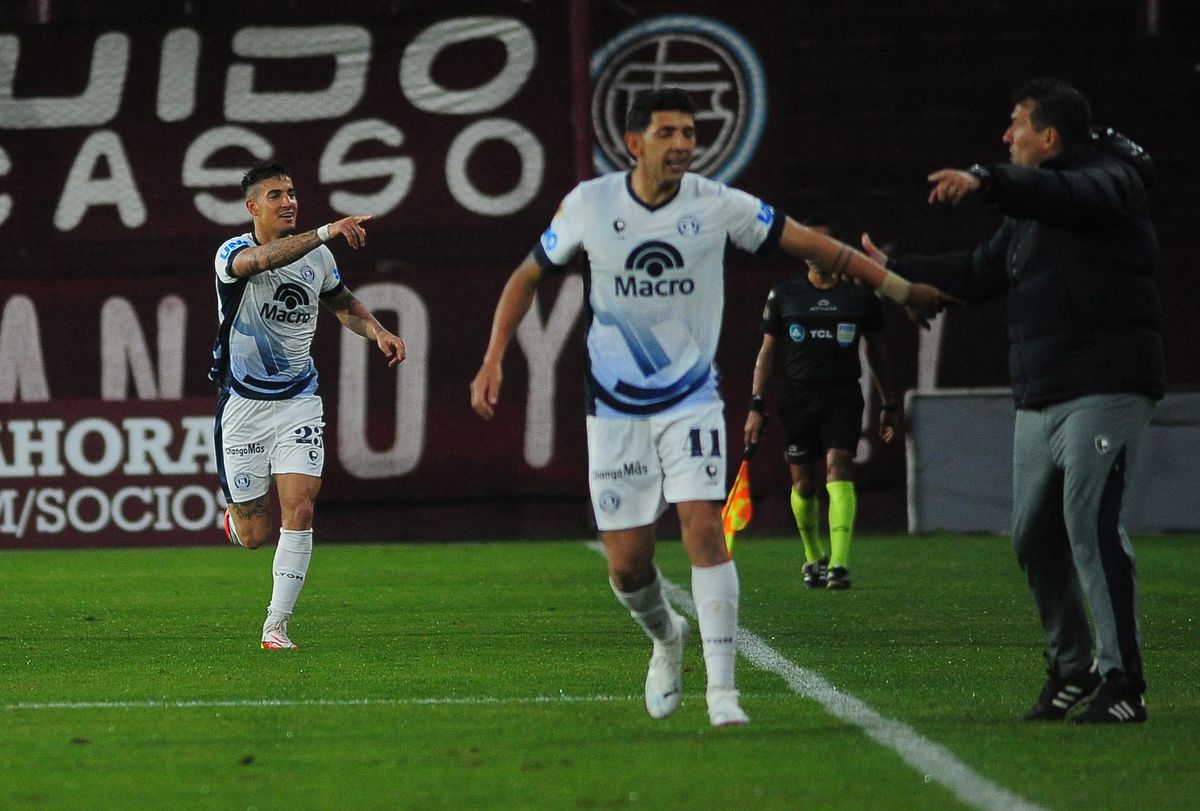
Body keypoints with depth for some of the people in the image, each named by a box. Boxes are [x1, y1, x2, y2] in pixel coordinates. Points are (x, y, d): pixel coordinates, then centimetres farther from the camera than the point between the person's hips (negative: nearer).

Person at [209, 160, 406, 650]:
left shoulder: (318, 256, 2)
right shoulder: (233, 254, -14)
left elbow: (343, 304, 22)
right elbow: (262, 259, -40)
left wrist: (377, 331, 2)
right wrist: (327, 233, -53)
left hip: (299, 400, 3)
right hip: (244, 403, -3)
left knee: (298, 510, -14)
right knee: (254, 536, 2)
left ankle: (275, 625, -5)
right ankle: (235, 513, 41)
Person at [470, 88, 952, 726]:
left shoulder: (718, 206, -10)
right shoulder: (590, 205, -8)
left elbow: (812, 245, -3)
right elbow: (527, 277, 6)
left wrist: (899, 288, -4)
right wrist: (493, 360, -2)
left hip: (691, 401, -1)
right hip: (615, 409, 1)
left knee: (703, 526, -19)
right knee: (627, 565, 0)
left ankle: (722, 690, -17)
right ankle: (667, 637, 34)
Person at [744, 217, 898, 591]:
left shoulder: (860, 295, 6)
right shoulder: (784, 294, 7)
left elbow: (876, 352, 14)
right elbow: (767, 351, 10)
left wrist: (888, 406, 13)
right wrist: (756, 405, 2)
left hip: (843, 396, -2)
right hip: (798, 397, 2)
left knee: (838, 466, -19)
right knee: (804, 482, 6)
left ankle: (838, 564, -28)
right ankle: (813, 558, 29)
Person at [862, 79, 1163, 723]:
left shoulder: (1110, 181, -7)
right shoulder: (1031, 207, 21)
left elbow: (1073, 197, -30)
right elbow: (983, 271, 29)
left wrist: (987, 182, -44)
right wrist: (894, 269, 32)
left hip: (1106, 389, -9)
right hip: (1039, 398, 9)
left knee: (1089, 521, -17)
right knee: (1034, 534, 9)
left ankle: (1123, 682, -16)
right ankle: (1072, 668, 21)